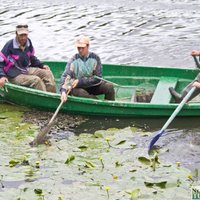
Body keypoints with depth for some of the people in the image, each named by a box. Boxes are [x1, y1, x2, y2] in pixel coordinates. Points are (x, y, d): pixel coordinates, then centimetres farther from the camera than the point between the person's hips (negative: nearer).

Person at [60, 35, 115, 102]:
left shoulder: (94, 58, -7)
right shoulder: (74, 60, -9)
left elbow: (97, 78, -11)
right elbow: (65, 76, -18)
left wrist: (80, 81, -19)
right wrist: (63, 91, -36)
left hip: (94, 87, 1)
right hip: (80, 87, -1)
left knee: (109, 86, -24)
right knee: (75, 91, -35)